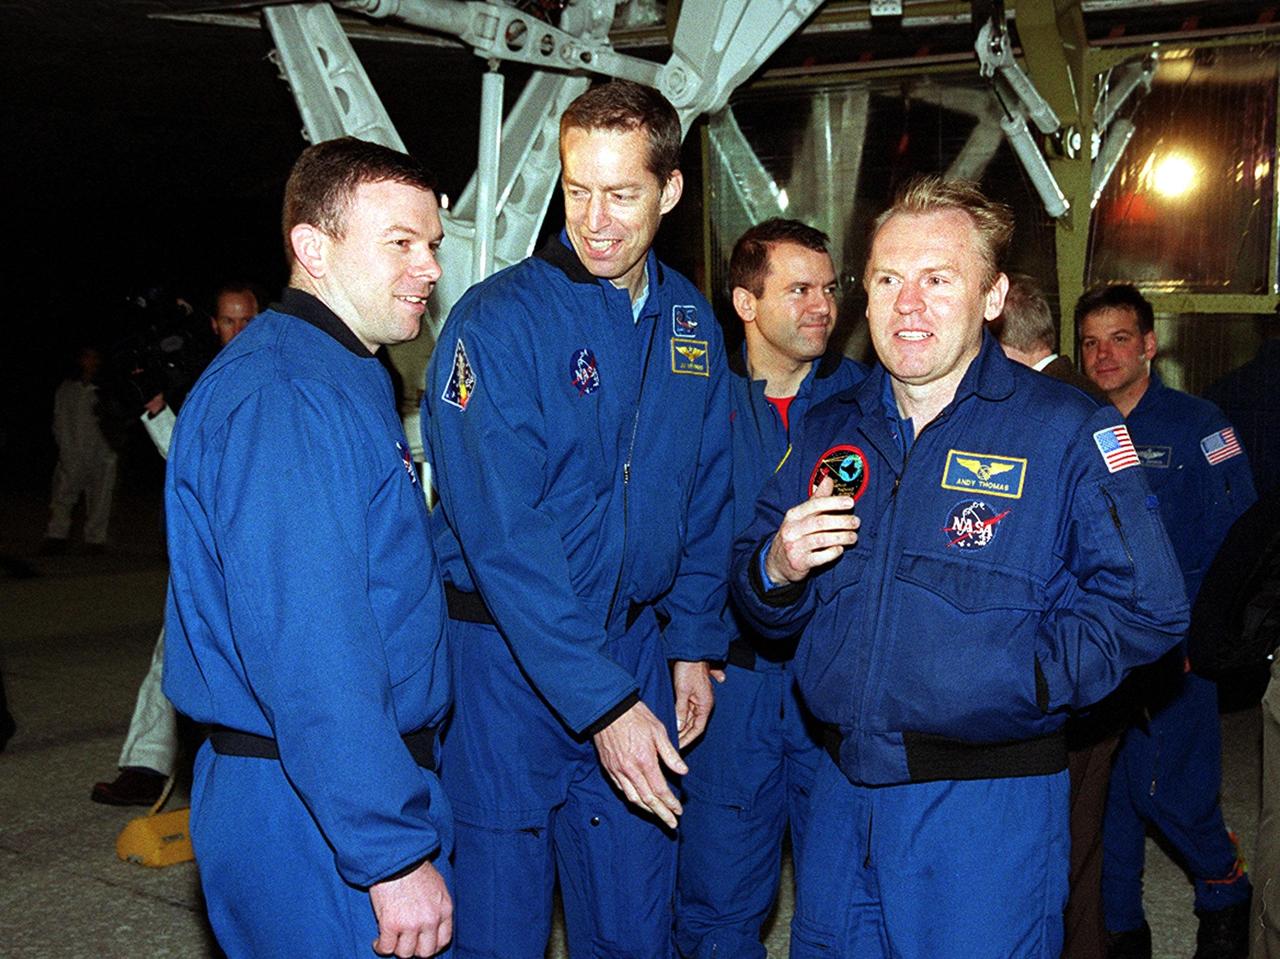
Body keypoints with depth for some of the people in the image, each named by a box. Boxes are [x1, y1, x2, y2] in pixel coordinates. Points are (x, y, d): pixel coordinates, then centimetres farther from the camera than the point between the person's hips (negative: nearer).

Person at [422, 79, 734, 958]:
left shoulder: (692, 325, 5)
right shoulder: (498, 321, -14)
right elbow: (503, 538, -20)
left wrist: (694, 643, 7)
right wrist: (602, 702, -22)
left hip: (637, 648, 5)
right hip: (510, 658, -5)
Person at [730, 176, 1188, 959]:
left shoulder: (1067, 432, -6)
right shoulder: (831, 432, 8)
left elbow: (1146, 607, -8)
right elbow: (764, 609, 13)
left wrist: (1020, 681, -15)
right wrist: (777, 571, -9)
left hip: (987, 808, -4)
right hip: (842, 793, 5)